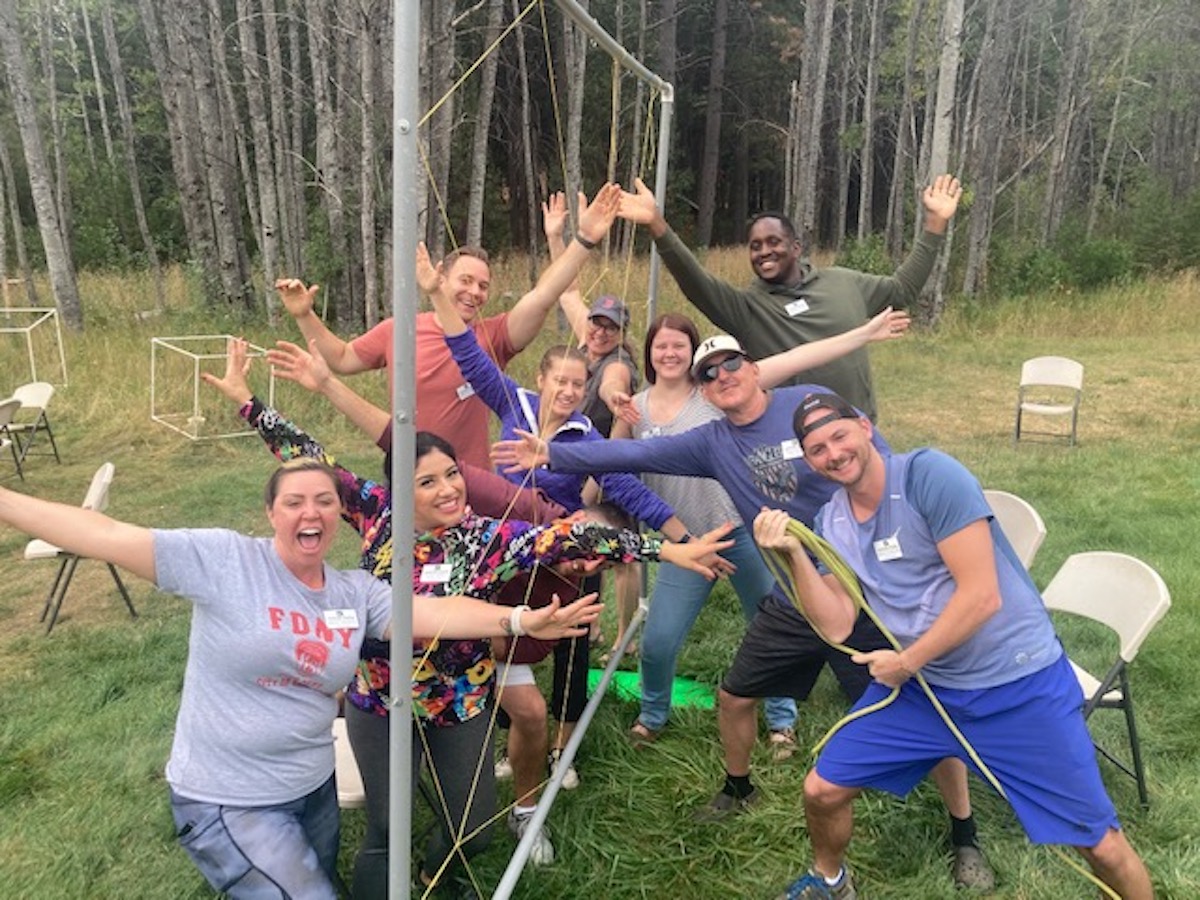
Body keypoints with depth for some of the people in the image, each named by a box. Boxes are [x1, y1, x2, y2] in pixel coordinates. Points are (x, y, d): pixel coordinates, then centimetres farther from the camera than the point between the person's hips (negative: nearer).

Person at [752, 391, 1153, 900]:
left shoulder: (929, 475, -20)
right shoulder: (831, 522, 1)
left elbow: (981, 596, -23)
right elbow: (836, 626, -5)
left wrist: (905, 662, -13)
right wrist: (793, 556, -18)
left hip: (1020, 685, -5)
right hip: (919, 686, 5)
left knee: (1101, 846, -1)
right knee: (822, 790, 7)